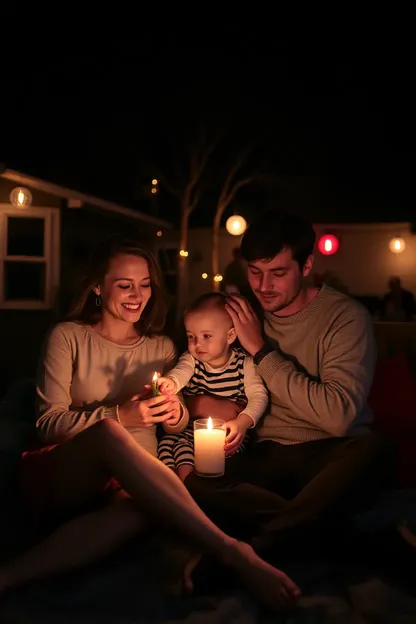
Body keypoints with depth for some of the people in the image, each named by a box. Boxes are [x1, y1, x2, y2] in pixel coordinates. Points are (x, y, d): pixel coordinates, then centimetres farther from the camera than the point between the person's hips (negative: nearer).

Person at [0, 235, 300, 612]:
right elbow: (48, 421, -3)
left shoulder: (162, 347, 16)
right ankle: (231, 551, -37)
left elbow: (176, 424, 17)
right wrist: (120, 417, -19)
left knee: (140, 511, -38)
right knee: (109, 434, -39)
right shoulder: (68, 336, 4)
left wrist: (177, 415, -9)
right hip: (63, 476, -2)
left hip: (129, 485, 3)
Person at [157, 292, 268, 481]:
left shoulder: (244, 362, -3)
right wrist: (170, 382, -47)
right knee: (169, 439, -23)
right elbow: (180, 372, -21)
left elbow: (258, 395, -10)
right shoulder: (191, 359, 2)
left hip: (228, 430, -2)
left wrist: (243, 422, -28)